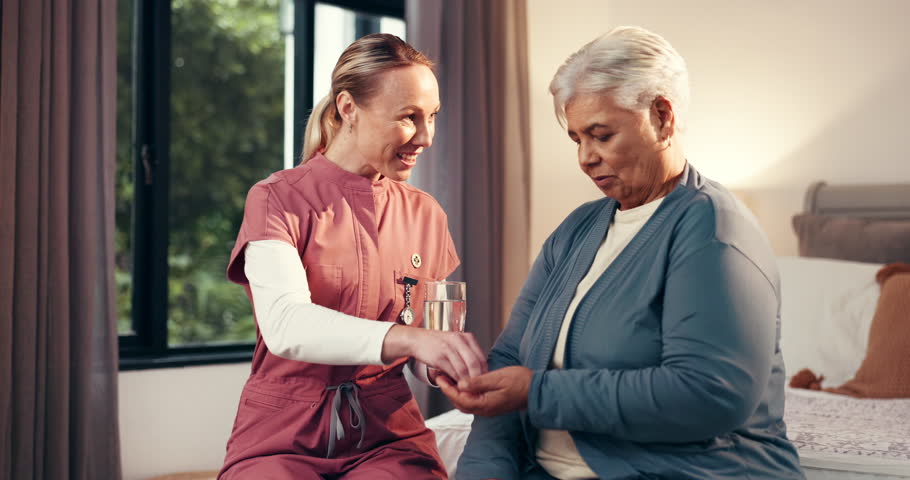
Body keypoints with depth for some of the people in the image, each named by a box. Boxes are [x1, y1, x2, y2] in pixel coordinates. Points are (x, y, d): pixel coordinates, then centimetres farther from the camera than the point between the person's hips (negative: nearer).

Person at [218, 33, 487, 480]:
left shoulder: (425, 214, 8)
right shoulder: (278, 199, -4)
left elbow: (424, 355, 11)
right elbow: (285, 325, -21)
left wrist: (445, 364, -12)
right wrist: (410, 338, -34)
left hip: (387, 435, 3)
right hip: (283, 437, -2)